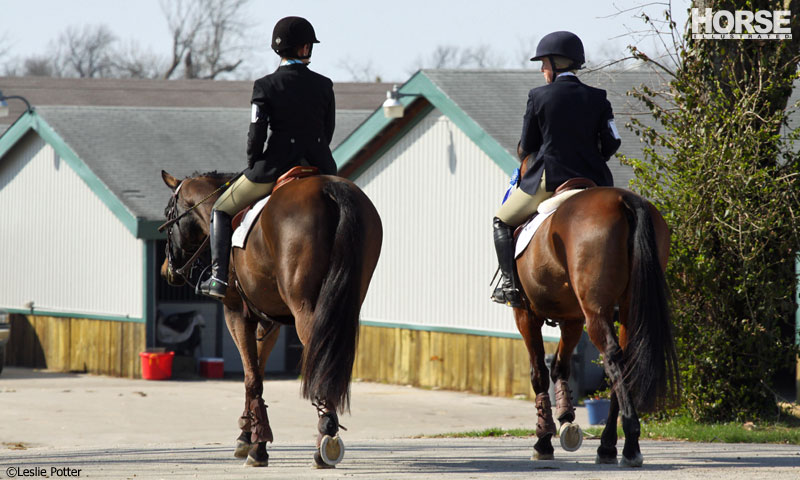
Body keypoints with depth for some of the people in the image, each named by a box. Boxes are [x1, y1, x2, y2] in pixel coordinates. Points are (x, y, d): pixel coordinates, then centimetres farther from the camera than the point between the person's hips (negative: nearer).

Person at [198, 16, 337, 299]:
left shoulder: (266, 86, -8)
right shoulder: (324, 86, 1)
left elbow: (256, 135, -11)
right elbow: (328, 132, 8)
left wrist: (253, 166, 6)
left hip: (277, 166, -3)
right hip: (320, 167, 3)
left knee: (221, 210, 17)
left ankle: (219, 276, 5)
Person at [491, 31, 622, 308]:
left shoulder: (539, 97, -5)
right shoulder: (597, 99, 3)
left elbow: (526, 147, 2)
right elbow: (612, 142, 1)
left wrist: (524, 155, 26)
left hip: (549, 180, -3)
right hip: (592, 184, 3)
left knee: (503, 222, 16)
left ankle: (509, 282, 1)